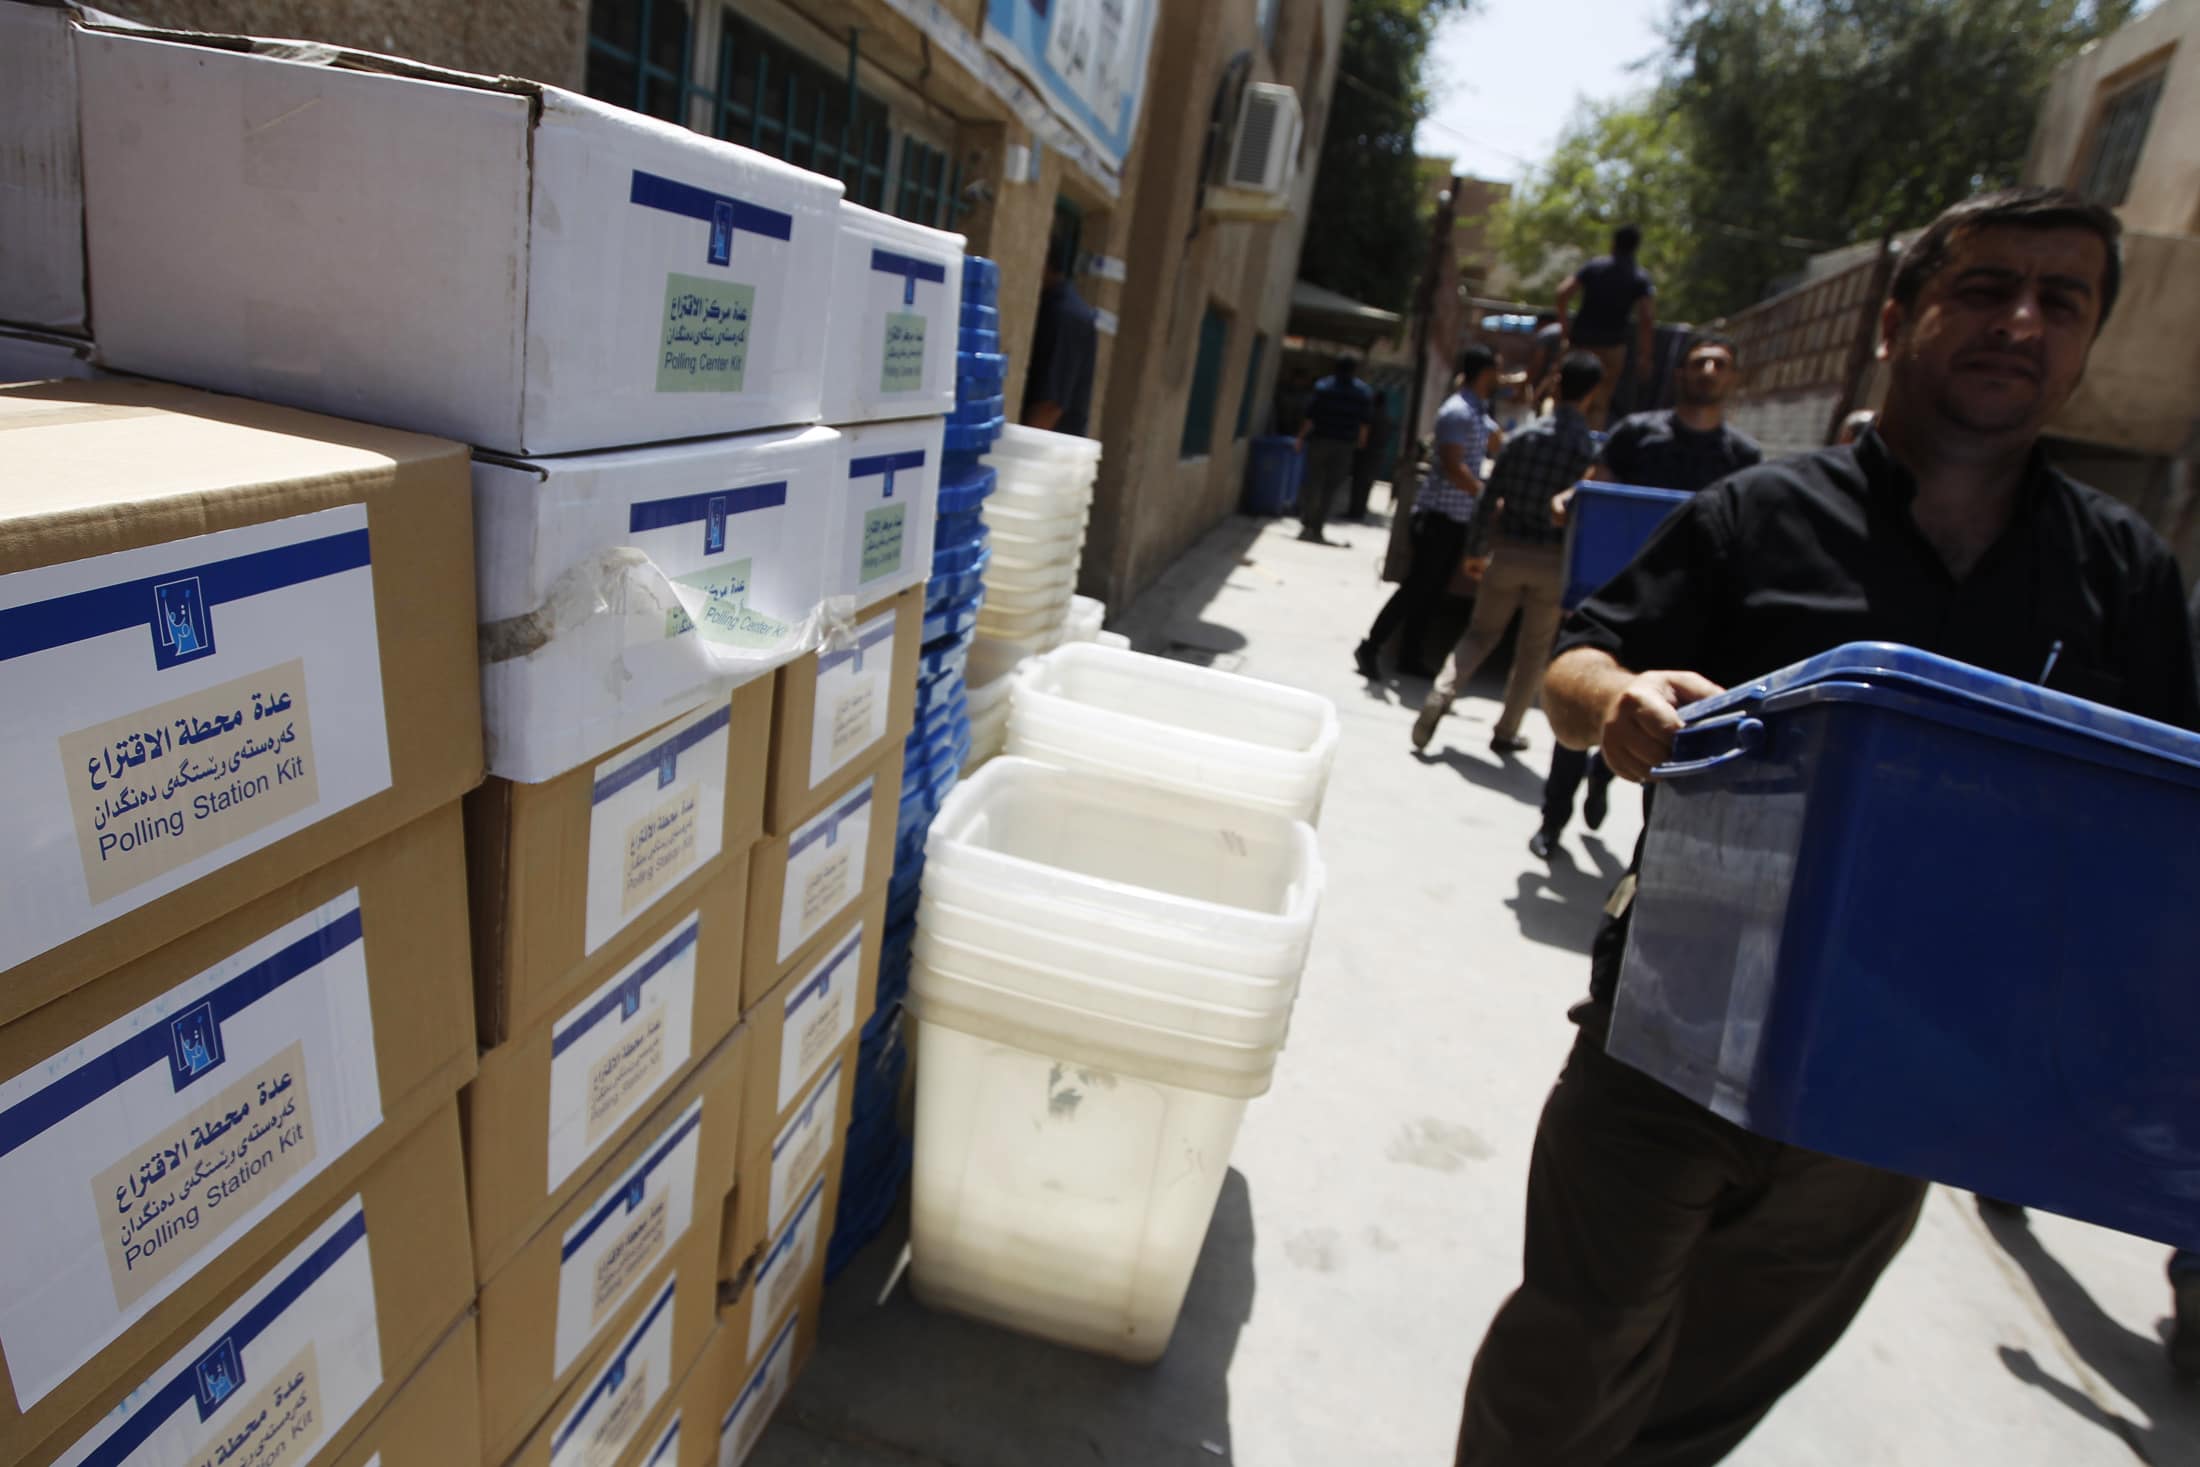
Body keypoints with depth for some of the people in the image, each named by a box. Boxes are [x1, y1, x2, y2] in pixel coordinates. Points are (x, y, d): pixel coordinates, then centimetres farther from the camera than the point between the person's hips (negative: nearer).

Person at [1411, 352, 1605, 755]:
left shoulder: (1524, 436, -3)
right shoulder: (1592, 449, -9)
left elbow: (1490, 498, -1)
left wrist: (1475, 549, 9)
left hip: (1508, 552, 2)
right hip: (1555, 562, -1)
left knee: (1480, 633, 15)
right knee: (1535, 651, 14)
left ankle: (1441, 696, -7)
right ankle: (1506, 731, 21)